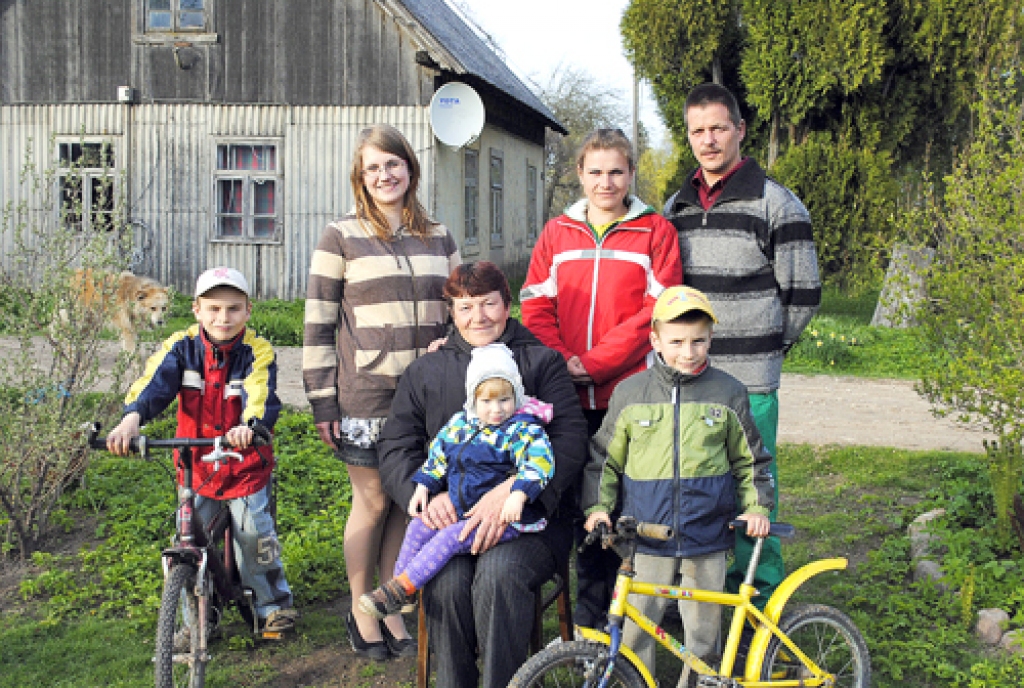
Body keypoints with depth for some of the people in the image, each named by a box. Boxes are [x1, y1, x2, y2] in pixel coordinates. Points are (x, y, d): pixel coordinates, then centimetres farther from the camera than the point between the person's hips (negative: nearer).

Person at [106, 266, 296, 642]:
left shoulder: (257, 351, -11)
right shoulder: (182, 347, -4)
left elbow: (261, 397, -27)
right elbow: (155, 384, -19)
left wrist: (249, 427, -49)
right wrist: (132, 418, -39)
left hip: (246, 463, -2)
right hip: (195, 463, 2)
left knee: (254, 534, -4)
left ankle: (274, 602, 21)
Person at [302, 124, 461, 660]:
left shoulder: (439, 238, 10)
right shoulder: (342, 237, -1)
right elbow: (318, 324, -3)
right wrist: (321, 402, -7)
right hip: (365, 398, -3)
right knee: (372, 502, 4)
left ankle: (391, 609, 25)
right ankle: (361, 612, 22)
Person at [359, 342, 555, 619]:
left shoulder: (523, 430, -10)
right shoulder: (459, 424, 9)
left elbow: (538, 462, -25)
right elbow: (437, 457, 20)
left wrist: (518, 495, -37)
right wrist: (424, 487, 9)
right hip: (458, 510, 7)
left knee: (450, 537, -22)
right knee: (419, 526, -4)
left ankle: (402, 586, -17)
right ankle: (399, 587, 7)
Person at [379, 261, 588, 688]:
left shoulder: (542, 361, 11)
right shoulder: (424, 373, 18)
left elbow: (570, 438, -4)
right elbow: (395, 449, 10)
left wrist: (512, 490, -21)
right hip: (451, 516, 2)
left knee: (498, 572, -33)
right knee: (446, 581, -29)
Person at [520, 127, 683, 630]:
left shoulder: (656, 232, 3)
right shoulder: (557, 233, 12)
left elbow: (655, 311, -6)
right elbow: (536, 307, 8)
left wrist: (592, 362, -13)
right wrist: (563, 363, -8)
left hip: (632, 391, -3)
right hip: (572, 396, 3)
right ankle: (590, 607, 21)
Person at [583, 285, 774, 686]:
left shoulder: (728, 393, 2)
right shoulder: (629, 394, 1)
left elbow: (750, 458, 11)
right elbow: (604, 457, 9)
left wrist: (757, 506, 1)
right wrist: (597, 507, -1)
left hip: (706, 538, 0)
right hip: (646, 537, 0)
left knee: (703, 631, 10)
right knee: (634, 630, 2)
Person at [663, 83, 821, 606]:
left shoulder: (775, 203, -4)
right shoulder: (676, 207, 14)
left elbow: (804, 293, -2)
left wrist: (764, 346, 4)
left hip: (748, 383, -5)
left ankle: (760, 600, 12)